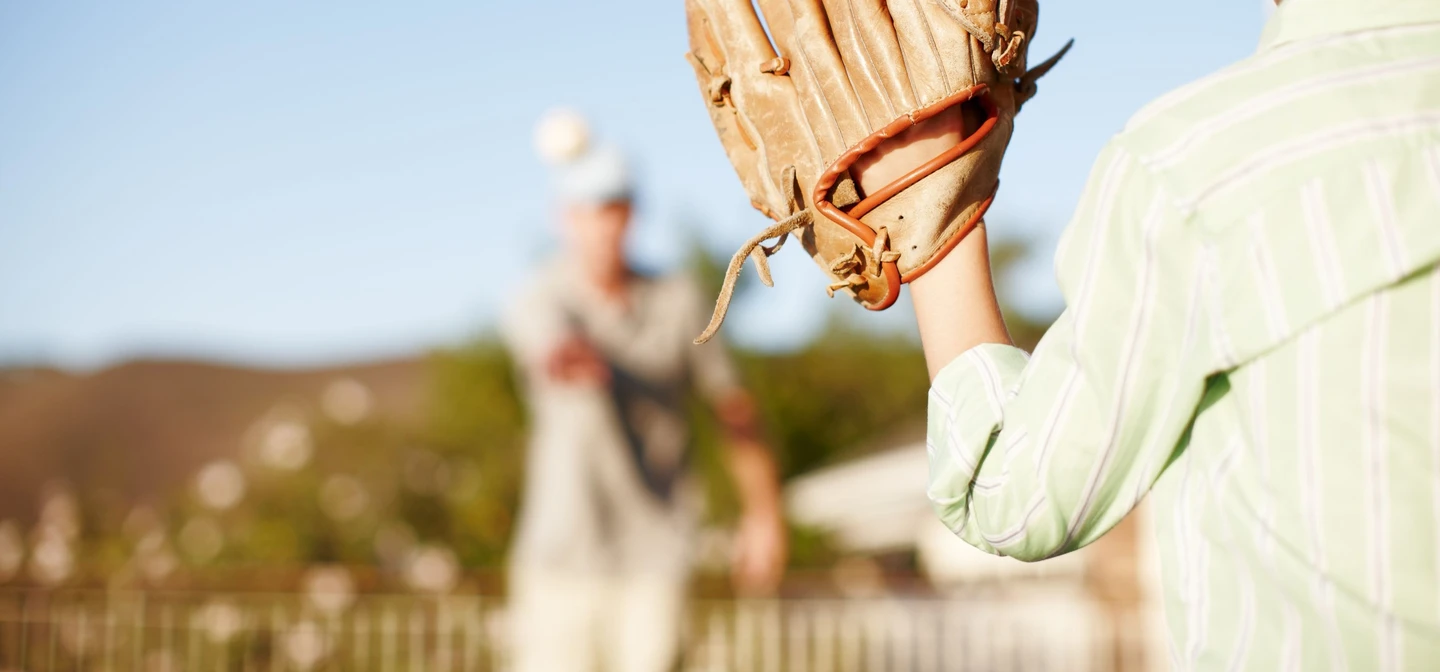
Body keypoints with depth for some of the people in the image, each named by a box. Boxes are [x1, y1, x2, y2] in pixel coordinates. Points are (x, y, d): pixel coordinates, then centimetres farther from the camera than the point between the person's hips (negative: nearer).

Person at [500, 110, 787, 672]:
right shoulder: (538, 305, -7)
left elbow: (734, 408, 9)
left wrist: (763, 514, 12)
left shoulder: (677, 303, 1)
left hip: (655, 550, 1)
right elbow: (555, 350, -31)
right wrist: (569, 359, -55)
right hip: (561, 548, -1)